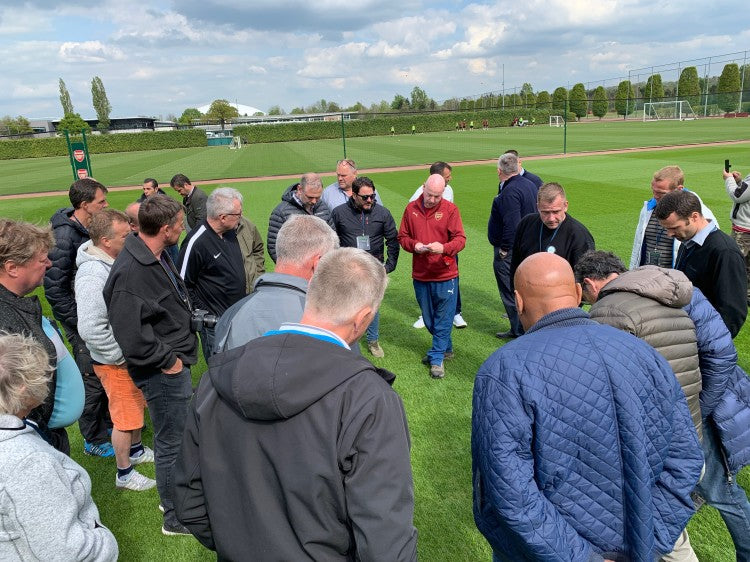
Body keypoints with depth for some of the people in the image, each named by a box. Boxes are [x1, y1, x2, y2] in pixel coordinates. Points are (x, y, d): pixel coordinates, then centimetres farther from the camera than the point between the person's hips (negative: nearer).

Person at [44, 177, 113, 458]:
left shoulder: (92, 229, 4)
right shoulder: (64, 235, -21)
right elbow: (54, 288, -20)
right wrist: (79, 324, -17)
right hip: (83, 322, -7)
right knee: (92, 382, 5)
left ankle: (109, 422, 39)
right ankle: (94, 441, 23)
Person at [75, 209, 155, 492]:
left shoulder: (119, 259, -1)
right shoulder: (93, 273, -29)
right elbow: (90, 329, -33)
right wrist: (123, 355, -23)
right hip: (116, 361, -8)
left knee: (137, 407, 26)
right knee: (125, 418, 8)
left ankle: (137, 450, 48)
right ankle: (124, 473, 28)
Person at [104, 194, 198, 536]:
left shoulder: (157, 257, 4)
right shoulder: (131, 272, -27)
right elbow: (130, 337, -29)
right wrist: (168, 361, -17)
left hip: (176, 362, 10)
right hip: (163, 372, -10)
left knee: (181, 432, 24)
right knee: (171, 442, 7)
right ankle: (176, 517, 27)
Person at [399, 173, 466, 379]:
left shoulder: (450, 209, -6)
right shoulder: (411, 209, 2)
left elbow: (460, 239, -9)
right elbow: (402, 237, 7)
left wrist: (444, 248, -28)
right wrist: (414, 245, -14)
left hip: (445, 274, -4)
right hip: (420, 275, 4)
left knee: (443, 319, 2)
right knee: (428, 318, 17)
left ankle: (437, 358, 12)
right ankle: (446, 348, 37)